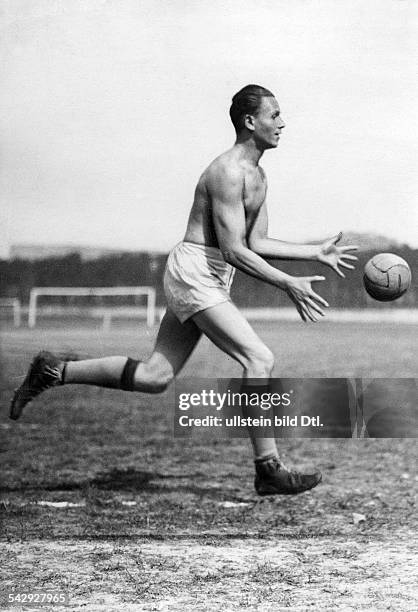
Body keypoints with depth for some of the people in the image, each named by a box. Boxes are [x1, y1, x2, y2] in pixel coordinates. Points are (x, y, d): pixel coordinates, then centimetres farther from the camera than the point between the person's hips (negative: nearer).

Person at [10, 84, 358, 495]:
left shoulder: (257, 177, 15)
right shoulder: (228, 171, -17)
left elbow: (256, 243, 17)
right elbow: (233, 250, -22)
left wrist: (316, 253, 13)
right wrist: (288, 284, -24)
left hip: (210, 279, 10)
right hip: (194, 272, -10)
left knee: (154, 376, 8)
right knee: (259, 359, -15)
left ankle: (54, 372, 17)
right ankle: (268, 470, -12)